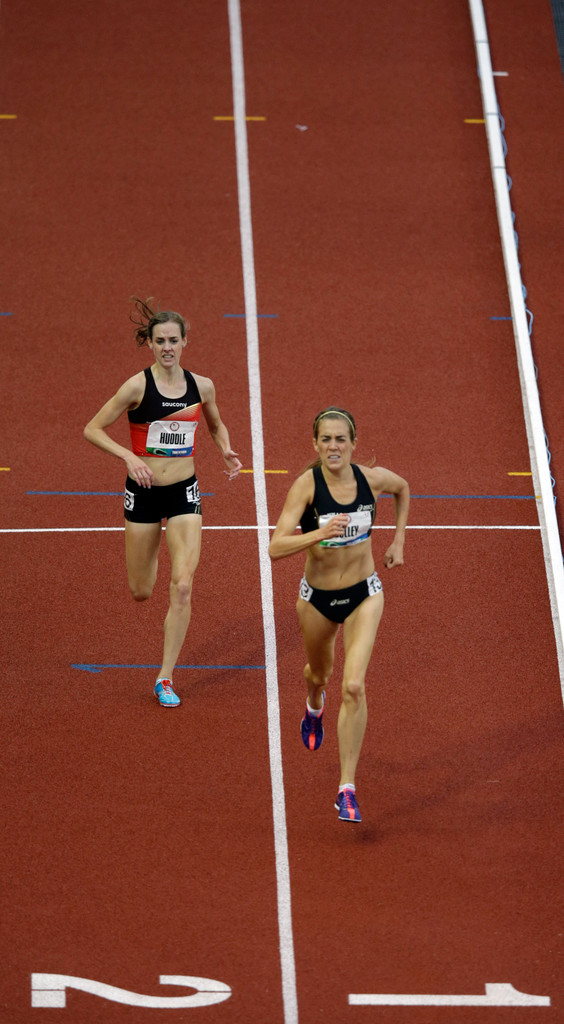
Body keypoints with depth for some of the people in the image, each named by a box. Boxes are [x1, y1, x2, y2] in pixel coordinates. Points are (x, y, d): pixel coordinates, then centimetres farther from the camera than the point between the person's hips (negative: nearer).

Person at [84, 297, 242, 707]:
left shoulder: (201, 386, -1)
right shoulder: (138, 386, -11)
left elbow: (217, 425, 20)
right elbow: (93, 429, -8)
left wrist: (226, 450, -1)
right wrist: (130, 456, -21)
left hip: (184, 492, 1)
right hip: (144, 492, -1)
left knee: (182, 586, -11)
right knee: (141, 592, 9)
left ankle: (166, 678, 0)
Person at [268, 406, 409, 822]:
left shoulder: (373, 478, -13)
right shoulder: (306, 485, -21)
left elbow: (403, 488, 14)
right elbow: (276, 547, -29)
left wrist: (398, 541, 10)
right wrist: (320, 534, -43)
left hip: (364, 594, 0)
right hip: (318, 597, 0)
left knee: (354, 687, -15)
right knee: (320, 675, 25)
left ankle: (348, 789, -9)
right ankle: (314, 709, 66)